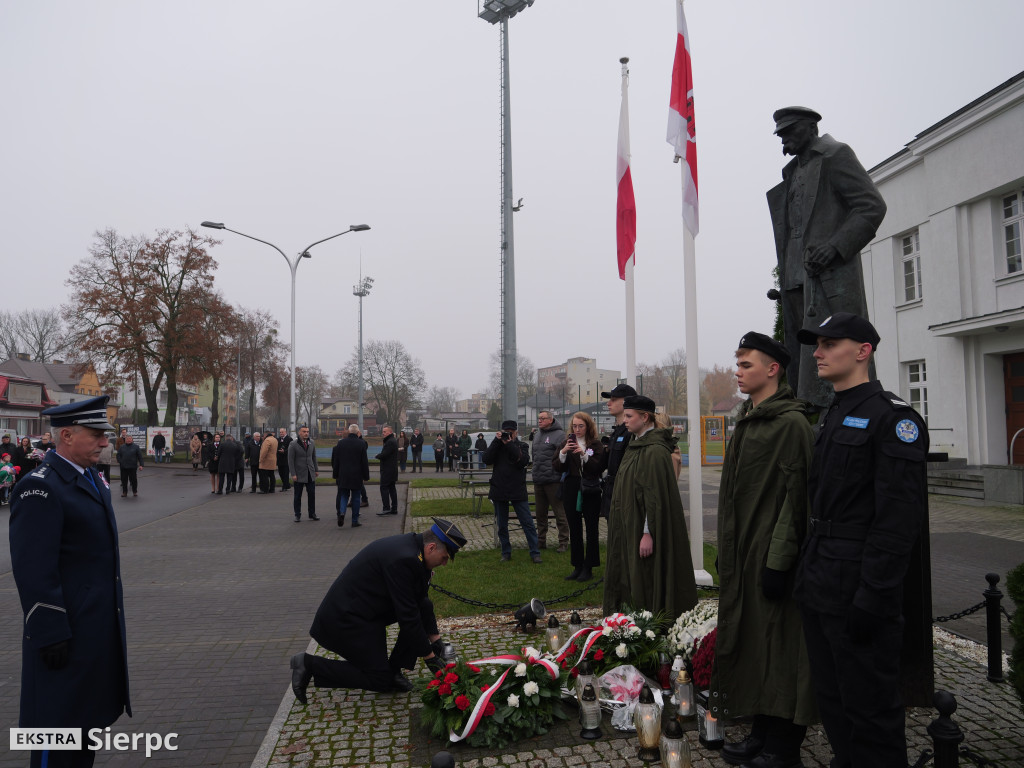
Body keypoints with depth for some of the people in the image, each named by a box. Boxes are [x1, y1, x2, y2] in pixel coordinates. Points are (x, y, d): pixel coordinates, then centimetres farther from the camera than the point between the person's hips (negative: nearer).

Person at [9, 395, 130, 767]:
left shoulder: (92, 479, 10)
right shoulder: (40, 488, -18)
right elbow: (33, 570, -21)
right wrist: (51, 634, -21)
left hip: (100, 624, 9)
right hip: (67, 631, -9)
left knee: (91, 713, 20)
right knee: (61, 723, 6)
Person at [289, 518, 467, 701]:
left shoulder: (412, 545, 0)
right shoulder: (402, 560, -29)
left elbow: (420, 600, 12)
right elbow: (407, 617, -24)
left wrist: (435, 638, 11)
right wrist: (429, 656, -13)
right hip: (346, 619, -10)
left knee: (424, 607, 2)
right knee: (381, 681, -3)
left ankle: (393, 670, 10)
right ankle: (309, 665, 4)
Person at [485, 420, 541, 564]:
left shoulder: (522, 446, 6)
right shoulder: (497, 445, 9)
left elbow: (523, 461, -14)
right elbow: (487, 459, -8)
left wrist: (510, 444, -16)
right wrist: (496, 441, -13)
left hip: (518, 491, -2)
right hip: (499, 491, 2)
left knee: (528, 522, -3)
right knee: (502, 525, 10)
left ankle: (535, 552, 4)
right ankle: (506, 553, 22)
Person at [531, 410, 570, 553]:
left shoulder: (559, 435, -10)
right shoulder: (537, 434, 15)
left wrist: (562, 479, -19)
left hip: (553, 481, -8)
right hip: (538, 481, 8)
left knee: (559, 513, 0)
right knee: (540, 513, 14)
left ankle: (563, 542, 9)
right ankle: (541, 540, 25)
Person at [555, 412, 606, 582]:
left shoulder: (596, 444, -2)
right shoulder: (565, 443, 7)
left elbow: (599, 467, -11)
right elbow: (557, 468, 2)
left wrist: (585, 455, -23)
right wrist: (563, 453, -15)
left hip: (591, 492, -3)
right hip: (572, 492, 3)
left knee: (591, 530, 3)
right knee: (574, 530, 10)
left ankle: (588, 568, 11)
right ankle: (577, 567, 19)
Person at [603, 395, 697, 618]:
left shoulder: (654, 450, -18)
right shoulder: (636, 445, 11)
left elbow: (655, 495, -21)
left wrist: (648, 533, -22)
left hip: (643, 530, -10)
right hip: (629, 527, 10)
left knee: (646, 582, -1)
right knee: (629, 580, 14)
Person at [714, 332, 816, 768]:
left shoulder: (791, 423, -13)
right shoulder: (747, 422, 14)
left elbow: (796, 497, -18)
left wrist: (779, 561, -20)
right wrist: (726, 552, 18)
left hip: (771, 558, -9)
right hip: (742, 555, 9)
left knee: (778, 648, 1)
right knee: (750, 644, 15)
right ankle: (762, 732, 28)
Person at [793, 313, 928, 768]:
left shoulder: (892, 416, -13)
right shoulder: (831, 418, 15)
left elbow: (900, 516, -19)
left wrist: (873, 597, -22)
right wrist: (807, 570, 14)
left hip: (858, 588, -9)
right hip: (819, 585, 9)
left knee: (868, 705, 4)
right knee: (831, 699, 19)